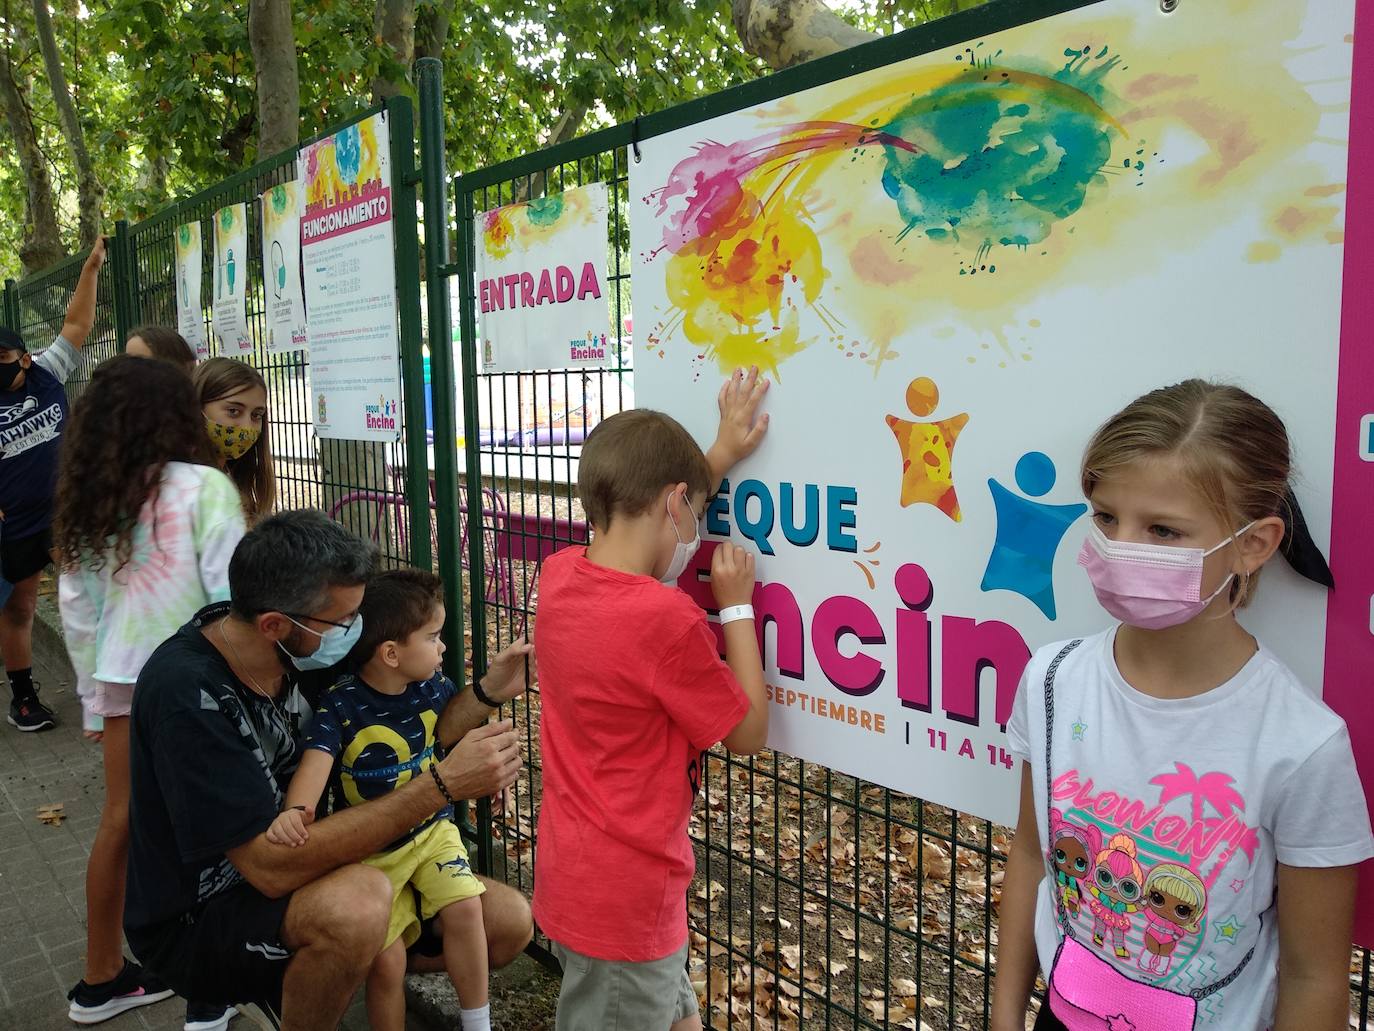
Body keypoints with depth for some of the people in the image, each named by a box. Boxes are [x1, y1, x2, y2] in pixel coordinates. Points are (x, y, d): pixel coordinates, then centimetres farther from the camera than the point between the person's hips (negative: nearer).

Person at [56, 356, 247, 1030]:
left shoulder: (87, 498, 4)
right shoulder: (203, 487, -11)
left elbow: (76, 607, 8)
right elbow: (231, 593, -15)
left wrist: (93, 695, 18)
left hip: (121, 679, 5)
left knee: (120, 823, 18)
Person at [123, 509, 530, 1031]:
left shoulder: (304, 651, -9)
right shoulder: (188, 694, -30)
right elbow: (272, 865, -34)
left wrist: (489, 691, -16)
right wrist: (444, 784, -36)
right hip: (194, 925, -7)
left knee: (506, 920, 1)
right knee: (360, 901, -39)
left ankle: (281, 985, 13)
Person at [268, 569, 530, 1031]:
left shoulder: (431, 685, -5)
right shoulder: (340, 705, -20)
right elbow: (316, 761, -33)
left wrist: (486, 690, 0)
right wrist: (294, 811, -54)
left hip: (431, 830, 3)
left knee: (465, 907, -17)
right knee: (385, 962, -7)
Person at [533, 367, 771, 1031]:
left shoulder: (559, 574, -4)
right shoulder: (667, 621, -27)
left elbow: (638, 537, 17)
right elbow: (748, 733, -13)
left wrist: (722, 453, 18)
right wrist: (737, 604, -7)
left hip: (569, 877, 8)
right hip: (627, 902, -8)